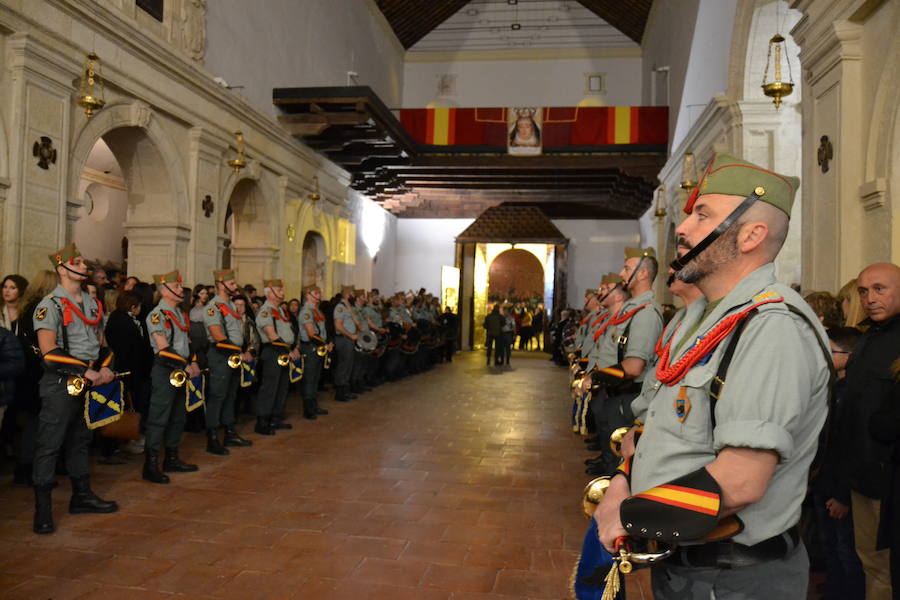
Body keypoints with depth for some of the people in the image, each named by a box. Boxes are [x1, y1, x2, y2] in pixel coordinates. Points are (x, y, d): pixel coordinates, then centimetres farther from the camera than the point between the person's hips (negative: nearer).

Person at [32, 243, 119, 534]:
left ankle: (82, 496, 27)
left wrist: (105, 368, -2)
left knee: (80, 440, 16)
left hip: (90, 381, 7)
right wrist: (85, 372, -21)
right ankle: (42, 509, 5)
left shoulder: (92, 303, 12)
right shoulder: (49, 305, -11)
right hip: (60, 383, -7)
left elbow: (102, 342, 16)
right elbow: (49, 352, -18)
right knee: (49, 444, -2)